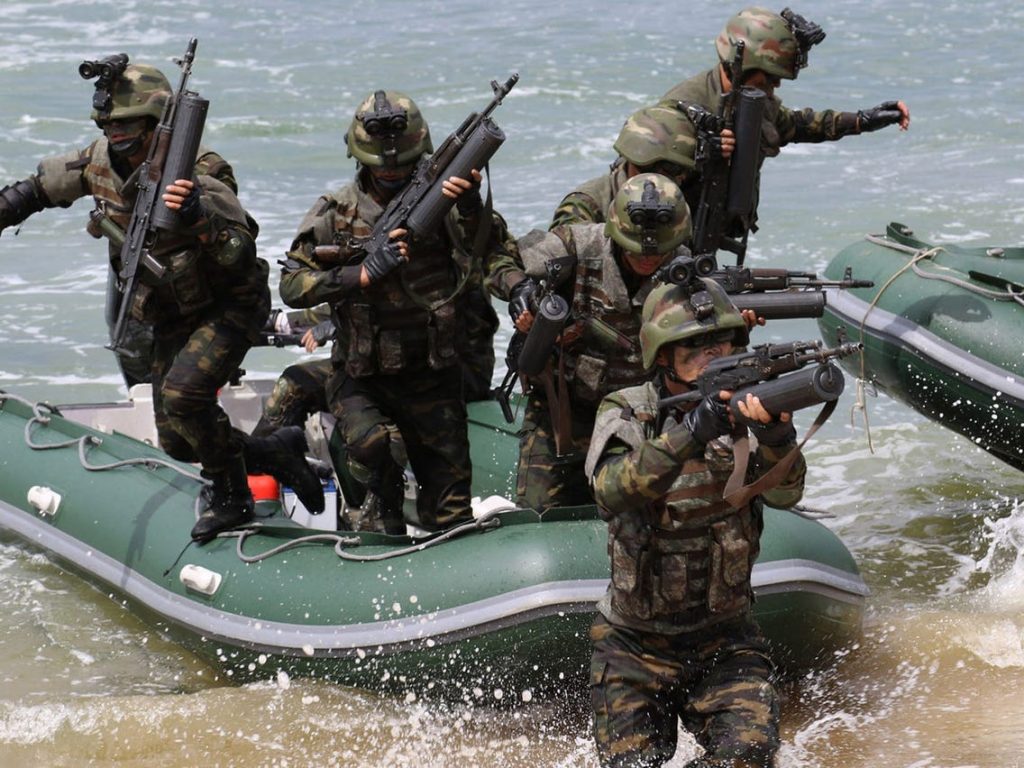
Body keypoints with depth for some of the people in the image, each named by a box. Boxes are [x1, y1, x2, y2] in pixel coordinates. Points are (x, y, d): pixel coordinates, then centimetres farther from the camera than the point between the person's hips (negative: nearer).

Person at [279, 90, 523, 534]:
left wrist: (471, 206, -35)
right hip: (361, 378, -1)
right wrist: (364, 274, -22)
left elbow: (491, 253, -14)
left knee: (450, 517, 5)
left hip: (433, 378, 1)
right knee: (371, 444, -31)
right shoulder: (337, 214, -3)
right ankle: (386, 519, -5)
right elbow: (291, 285, -9)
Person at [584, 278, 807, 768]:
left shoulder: (741, 409, -5)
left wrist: (776, 435, -42)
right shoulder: (625, 414, -9)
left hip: (725, 640, 1)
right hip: (634, 648, -1)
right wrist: (688, 434, -43)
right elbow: (613, 488, -29)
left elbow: (784, 490, -21)